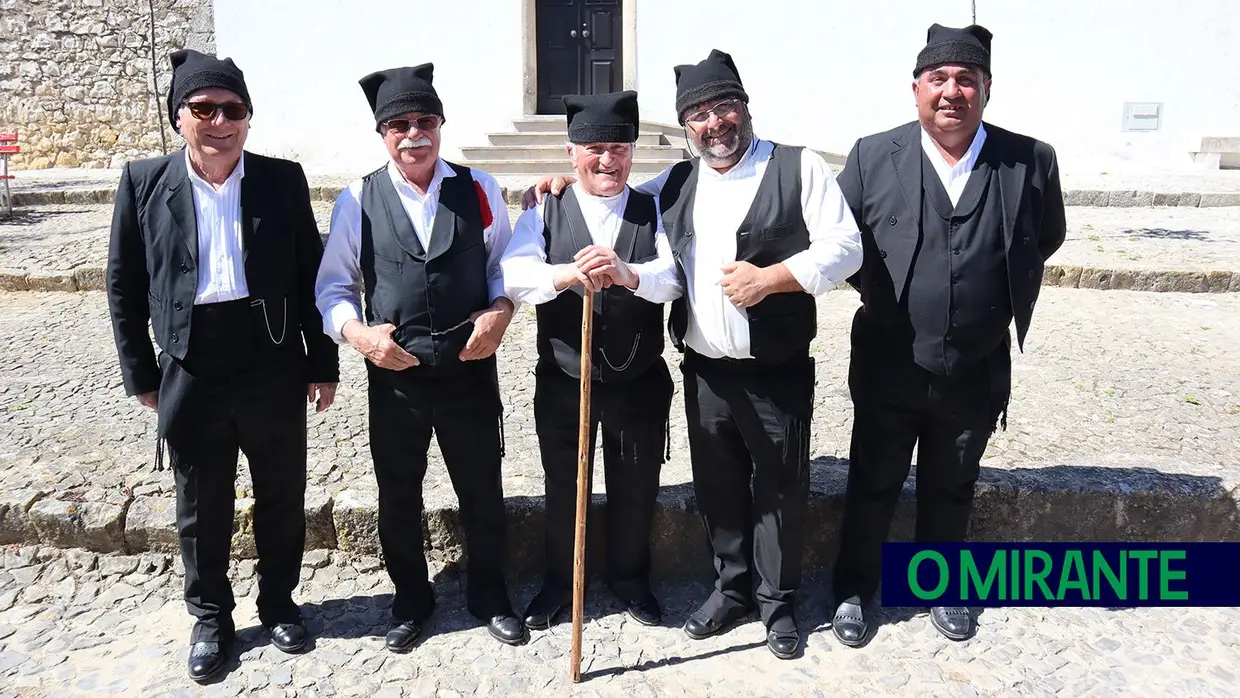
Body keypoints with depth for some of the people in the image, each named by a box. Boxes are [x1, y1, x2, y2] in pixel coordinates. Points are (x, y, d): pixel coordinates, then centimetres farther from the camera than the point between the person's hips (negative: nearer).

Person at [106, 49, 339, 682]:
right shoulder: (144, 182, -2)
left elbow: (311, 276, 1)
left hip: (274, 372, 0)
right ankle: (210, 618, 34)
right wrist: (141, 374, 3)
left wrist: (322, 363, 0)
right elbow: (124, 285, 4)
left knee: (282, 498, 14)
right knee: (201, 509, 13)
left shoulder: (283, 179, -2)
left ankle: (278, 601, 36)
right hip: (190, 377, 0)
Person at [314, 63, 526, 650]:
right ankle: (410, 601, 38)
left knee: (482, 491, 13)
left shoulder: (478, 189, 0)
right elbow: (333, 287, 4)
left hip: (471, 367, 0)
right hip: (393, 373, 0)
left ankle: (489, 597, 36)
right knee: (398, 496, 15)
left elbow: (506, 263, 8)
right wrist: (357, 332, -13)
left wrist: (500, 309, -10)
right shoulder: (358, 200, -1)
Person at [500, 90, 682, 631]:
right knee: (562, 487, 16)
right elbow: (513, 275, -18)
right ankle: (559, 581, 39)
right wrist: (566, 275, -39)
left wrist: (628, 274, -39)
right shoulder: (544, 212, -1)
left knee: (635, 489, 15)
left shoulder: (654, 212, 0)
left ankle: (631, 580, 38)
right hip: (562, 380, 0)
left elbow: (674, 276, -18)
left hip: (640, 381, 0)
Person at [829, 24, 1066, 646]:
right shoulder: (873, 156, -8)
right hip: (888, 369, -1)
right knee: (871, 487, 13)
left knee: (951, 492, 19)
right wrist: (879, 289, 2)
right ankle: (854, 590, 33)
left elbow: (1047, 237, 11)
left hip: (977, 375, 1)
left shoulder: (1030, 161, -6)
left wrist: (1006, 294, 7)